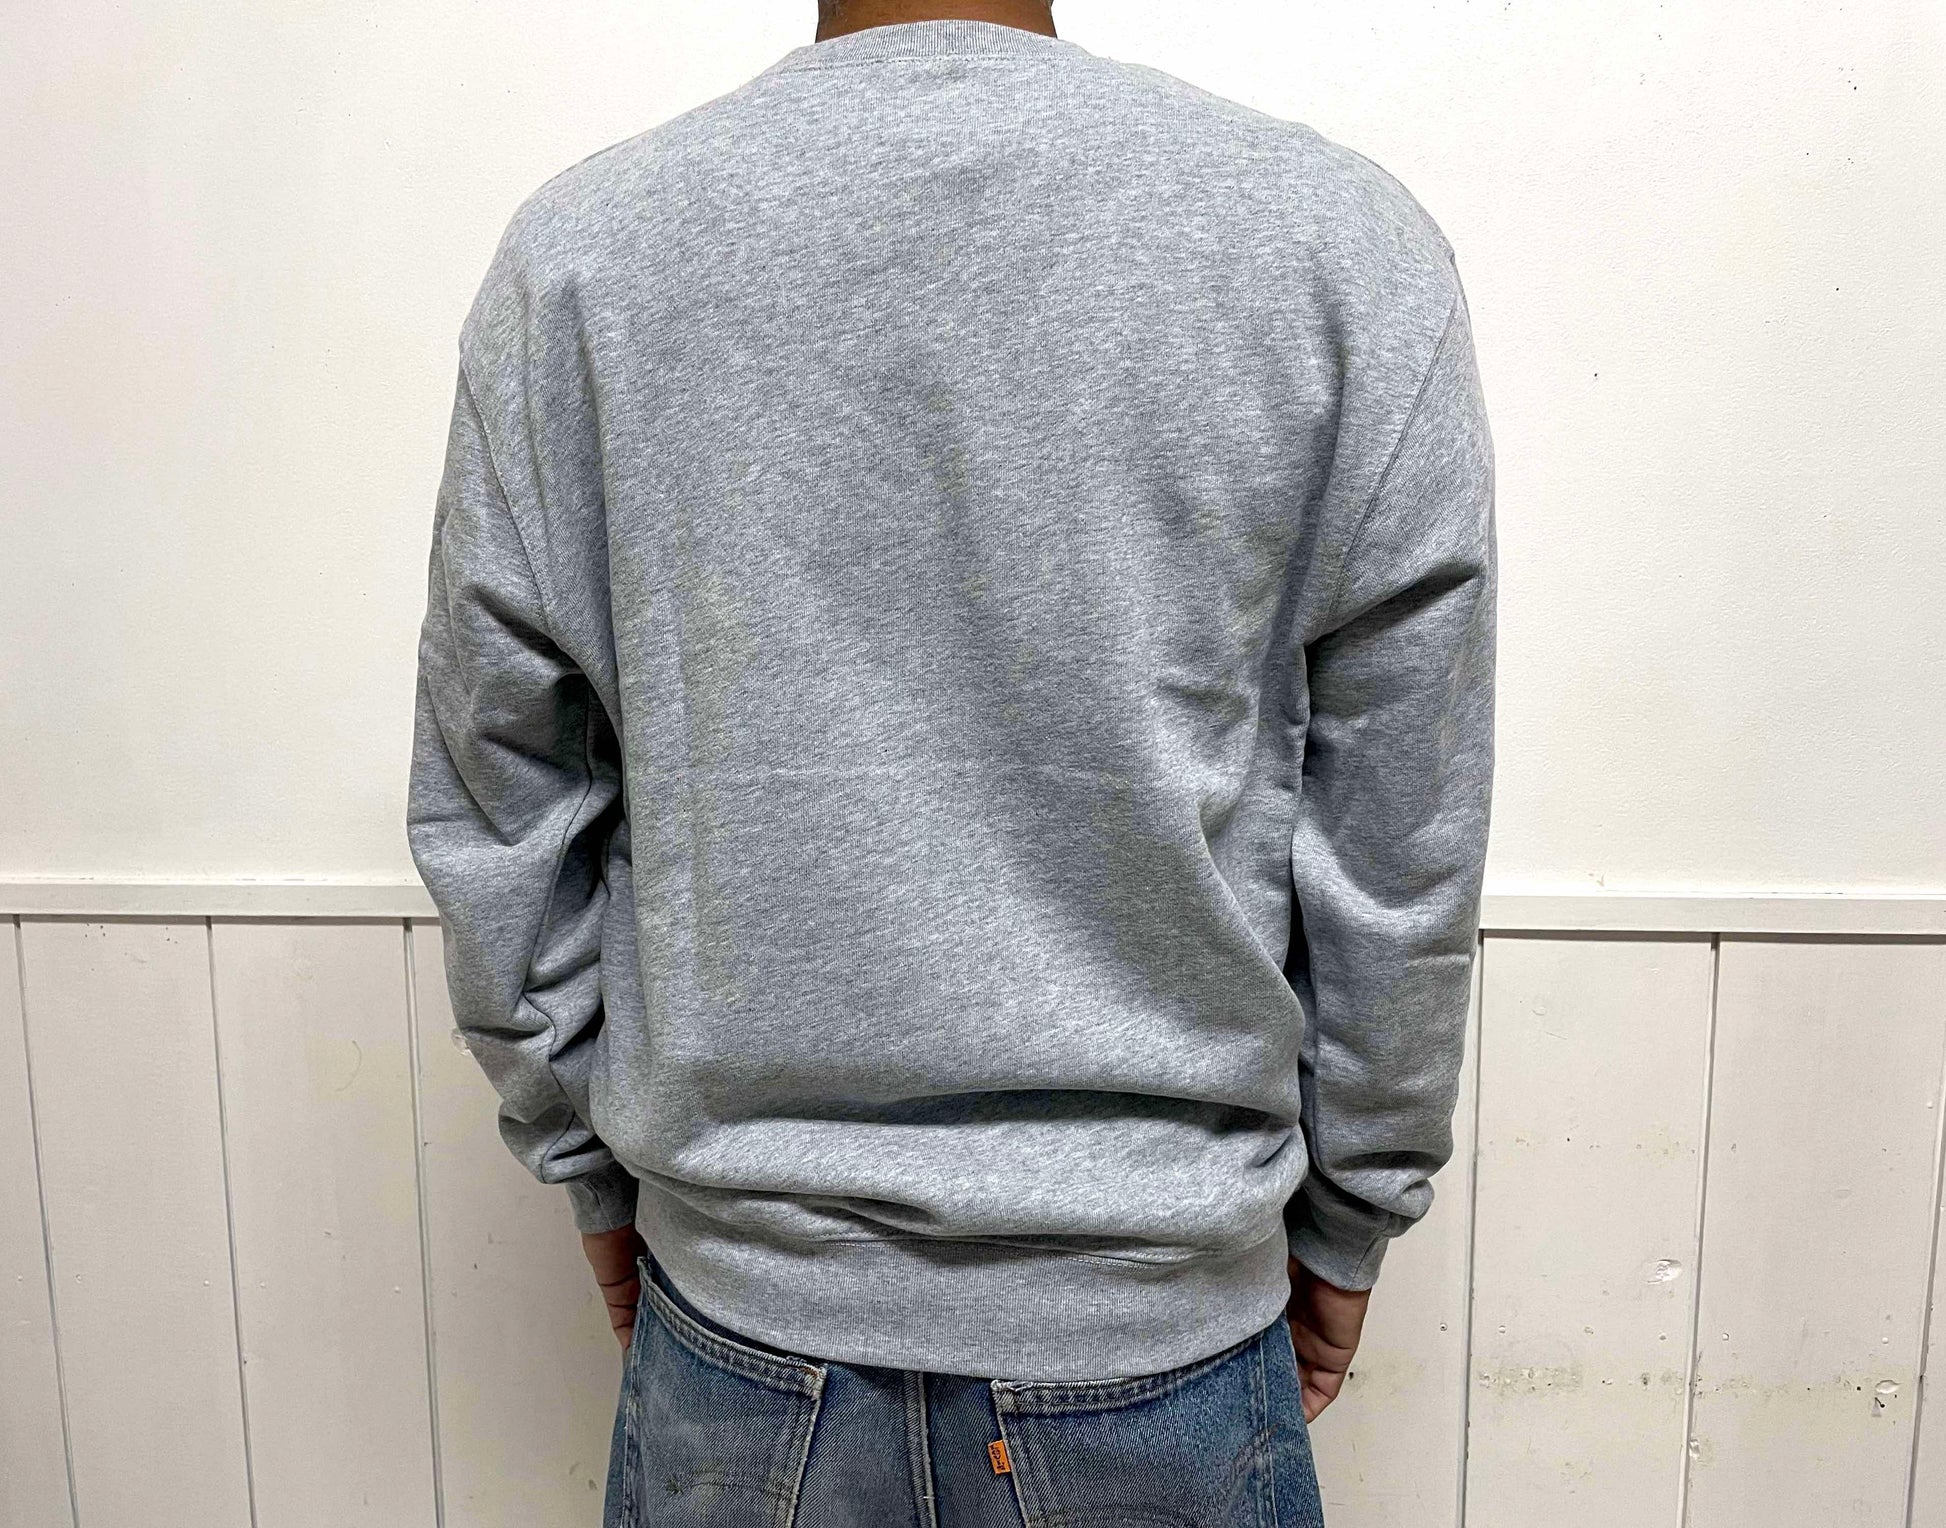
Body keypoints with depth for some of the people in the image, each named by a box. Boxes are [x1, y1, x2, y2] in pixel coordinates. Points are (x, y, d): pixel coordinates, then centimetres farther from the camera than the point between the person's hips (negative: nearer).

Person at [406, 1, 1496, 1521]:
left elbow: (496, 825, -2)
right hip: (1161, 1336, 0)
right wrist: (1348, 1217, 8)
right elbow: (1401, 845, -6)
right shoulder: (1355, 248, -11)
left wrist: (599, 1170, 12)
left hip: (742, 1339, 1)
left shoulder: (575, 257, -8)